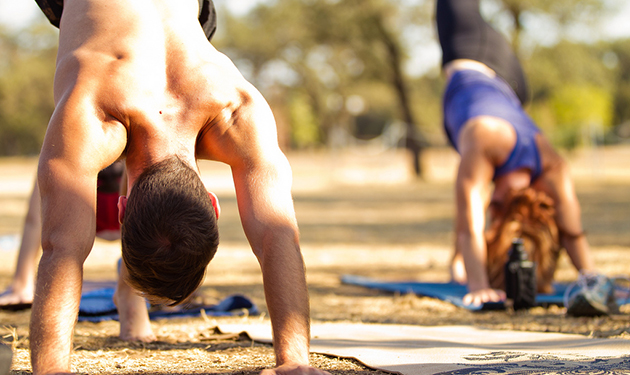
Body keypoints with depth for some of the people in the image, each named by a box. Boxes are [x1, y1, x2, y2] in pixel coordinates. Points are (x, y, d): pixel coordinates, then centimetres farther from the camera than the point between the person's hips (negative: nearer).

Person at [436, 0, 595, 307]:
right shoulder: (481, 153, -48)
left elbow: (572, 232, -32)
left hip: (506, 86, 2)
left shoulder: (553, 170, -38)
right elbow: (471, 231, -51)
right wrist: (478, 287, -59)